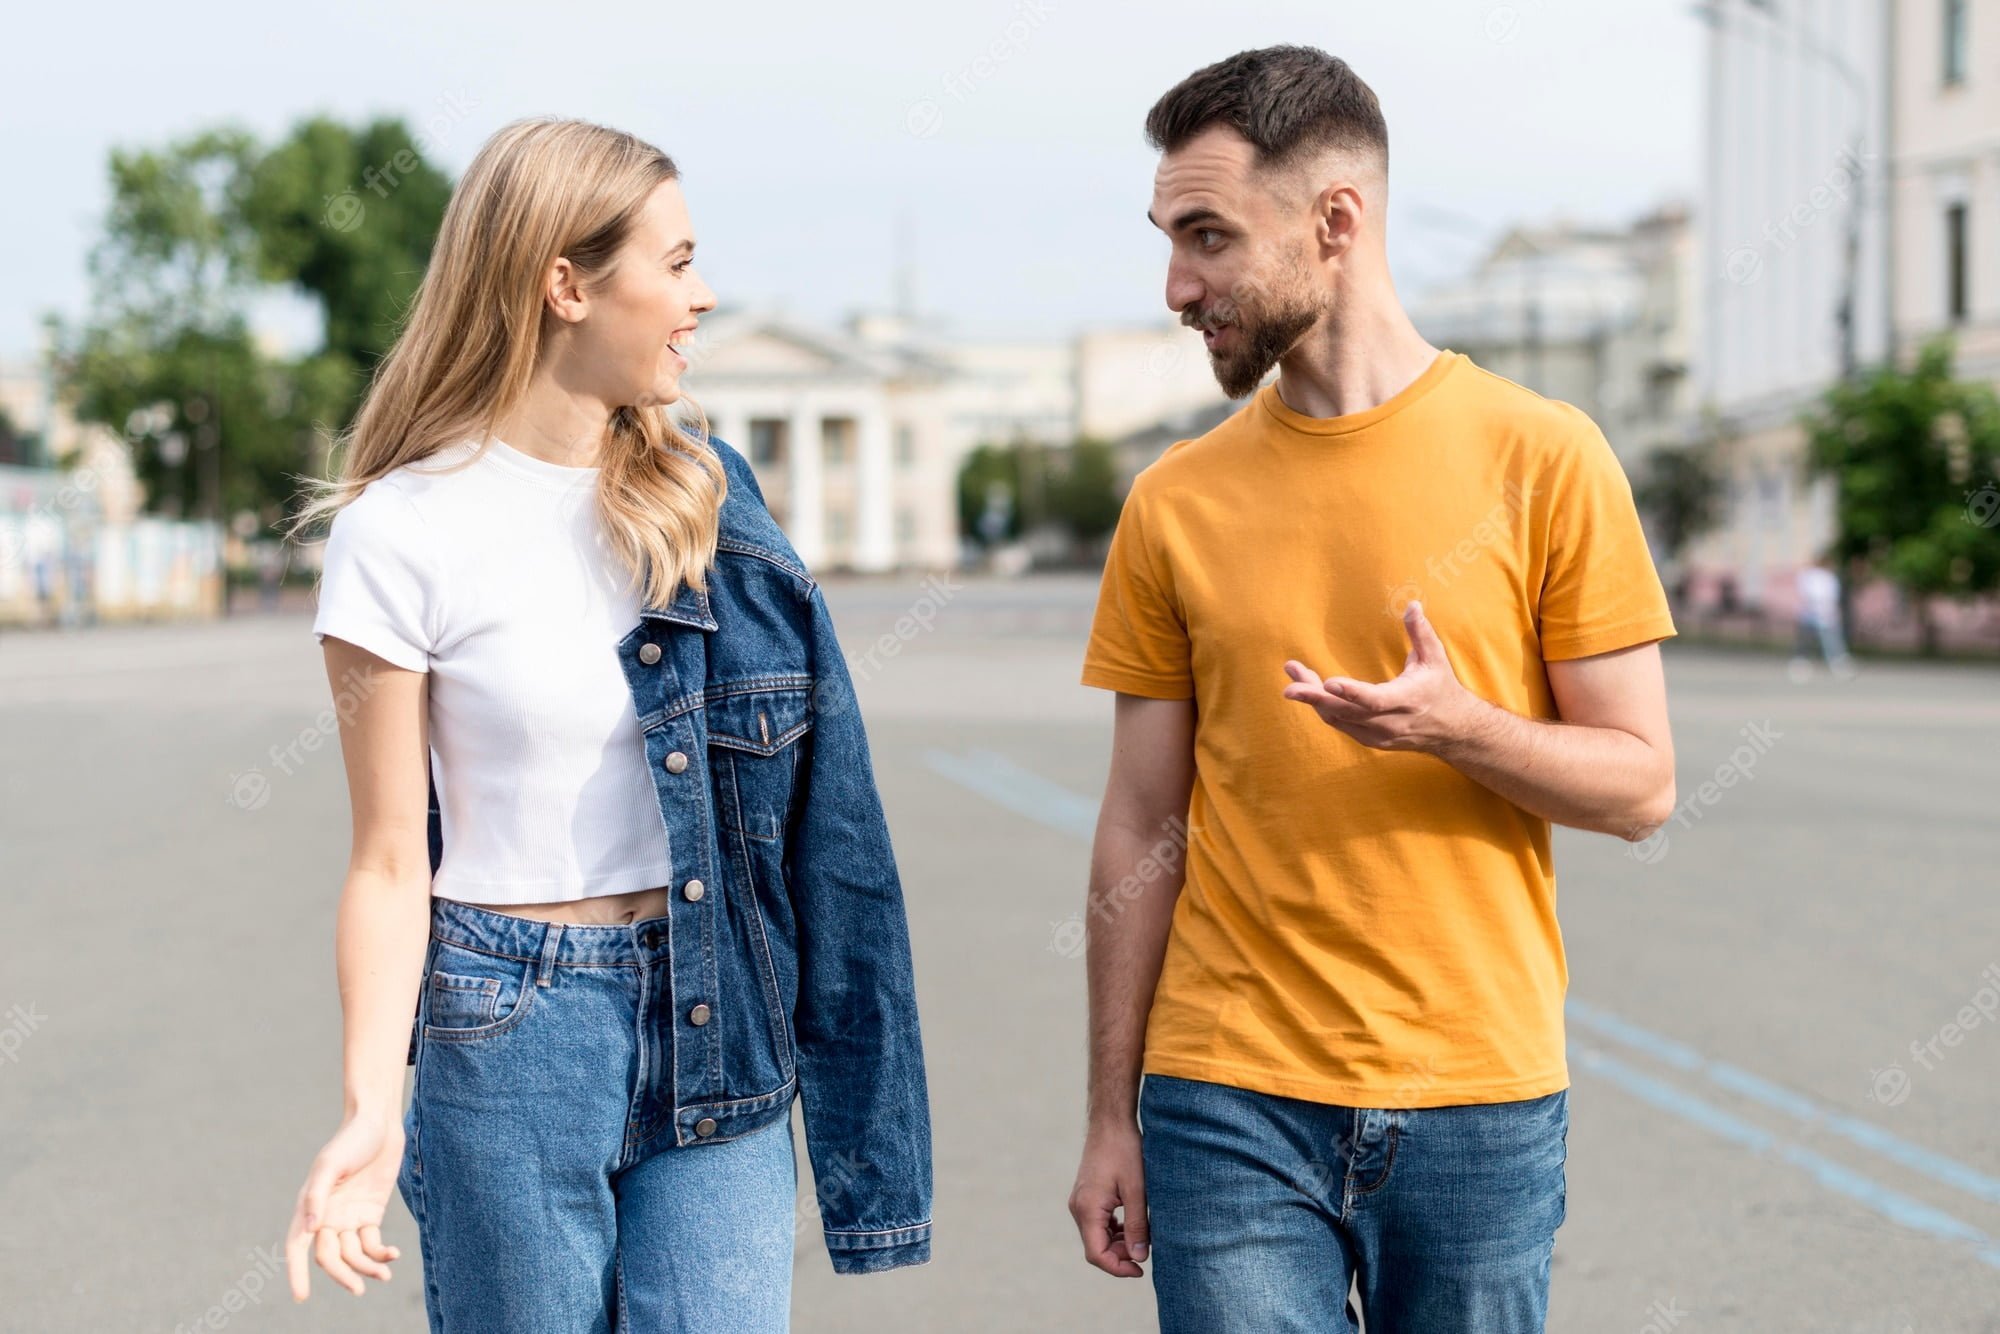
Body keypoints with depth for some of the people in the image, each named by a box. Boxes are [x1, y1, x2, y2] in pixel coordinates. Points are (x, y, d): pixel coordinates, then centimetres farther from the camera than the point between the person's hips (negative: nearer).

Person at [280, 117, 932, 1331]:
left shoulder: (704, 491, 6)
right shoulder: (403, 533, -7)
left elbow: (821, 807, 7)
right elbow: (391, 863, -6)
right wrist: (370, 1110, -18)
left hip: (715, 1029, 3)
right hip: (508, 1038, -3)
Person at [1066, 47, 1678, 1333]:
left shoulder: (1543, 458, -3)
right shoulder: (1175, 503, 4)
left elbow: (1642, 785, -1)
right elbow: (1143, 828, 7)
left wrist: (1460, 727, -20)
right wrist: (1112, 1117, 6)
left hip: (1479, 1107, -1)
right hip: (1230, 1109, 1)